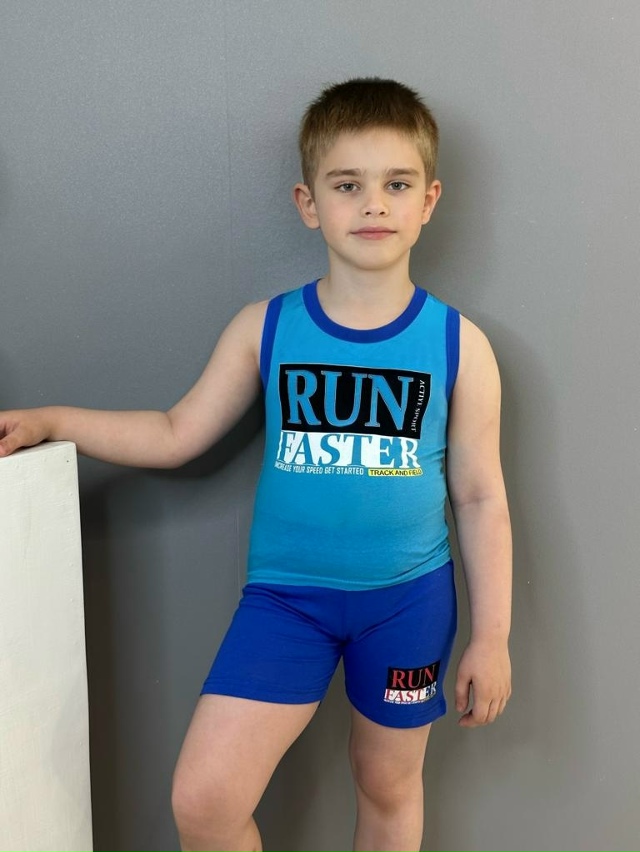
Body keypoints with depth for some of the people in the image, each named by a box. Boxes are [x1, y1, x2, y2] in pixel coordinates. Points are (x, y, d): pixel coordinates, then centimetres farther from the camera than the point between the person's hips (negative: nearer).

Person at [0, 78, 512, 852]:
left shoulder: (458, 345, -6)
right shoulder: (265, 328, -4)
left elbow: (480, 498, -1)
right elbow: (176, 434, 3)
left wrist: (491, 636, 1)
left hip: (409, 599, 0)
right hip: (285, 592, 1)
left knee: (388, 785, 19)